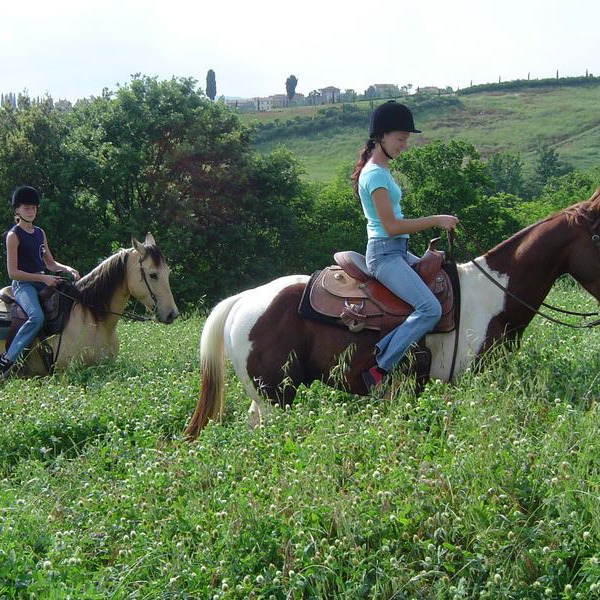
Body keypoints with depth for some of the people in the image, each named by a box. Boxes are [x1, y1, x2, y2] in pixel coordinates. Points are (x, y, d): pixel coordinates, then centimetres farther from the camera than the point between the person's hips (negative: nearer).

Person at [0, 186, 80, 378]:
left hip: (43, 281, 8)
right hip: (22, 284, -8)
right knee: (37, 317, -33)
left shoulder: (40, 233, 15)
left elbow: (50, 263, 20)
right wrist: (43, 278, -17)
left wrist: (67, 268, -1)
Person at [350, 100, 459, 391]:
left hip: (397, 251, 11)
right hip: (385, 253, -11)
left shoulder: (381, 171, 15)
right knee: (430, 308, -23)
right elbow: (391, 226, -20)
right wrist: (435, 220, -16)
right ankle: (380, 367, -20)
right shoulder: (375, 175, -15)